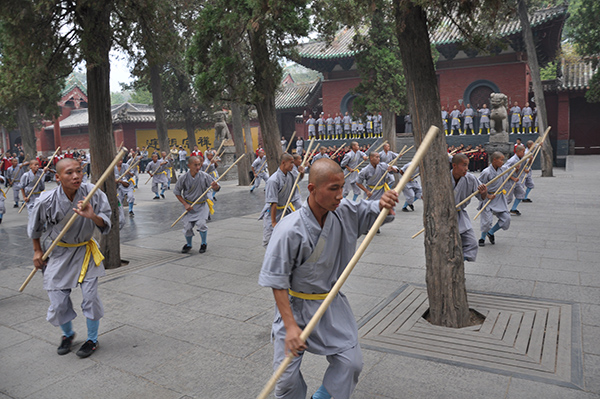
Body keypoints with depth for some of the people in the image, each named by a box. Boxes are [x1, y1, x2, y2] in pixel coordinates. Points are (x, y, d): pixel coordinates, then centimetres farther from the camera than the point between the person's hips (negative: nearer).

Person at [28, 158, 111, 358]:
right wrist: (37, 251, 10)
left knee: (90, 296, -4)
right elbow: (35, 227, 2)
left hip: (85, 250, 0)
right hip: (59, 252, 1)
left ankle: (92, 339, 20)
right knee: (59, 302, 6)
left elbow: (106, 225, -14)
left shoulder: (93, 193, -19)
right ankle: (68, 334, 38)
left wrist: (93, 216, -35)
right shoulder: (47, 201, -19)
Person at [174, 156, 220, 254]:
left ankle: (204, 244, 11)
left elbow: (216, 188, -8)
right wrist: (185, 204, -9)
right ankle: (188, 245, 29)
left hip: (202, 205, -1)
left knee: (201, 223, -16)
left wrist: (215, 186, -33)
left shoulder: (204, 176, -15)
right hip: (189, 206, 1)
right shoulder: (183, 178, -14)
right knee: (187, 226, 0)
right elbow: (177, 192, -2)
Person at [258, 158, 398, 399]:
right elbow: (277, 282, -19)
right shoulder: (290, 230, -26)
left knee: (351, 363, 5)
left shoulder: (344, 212, -11)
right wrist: (290, 326, -21)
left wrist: (384, 203, -21)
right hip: (295, 305, -4)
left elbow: (372, 212, 5)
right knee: (287, 375, 2)